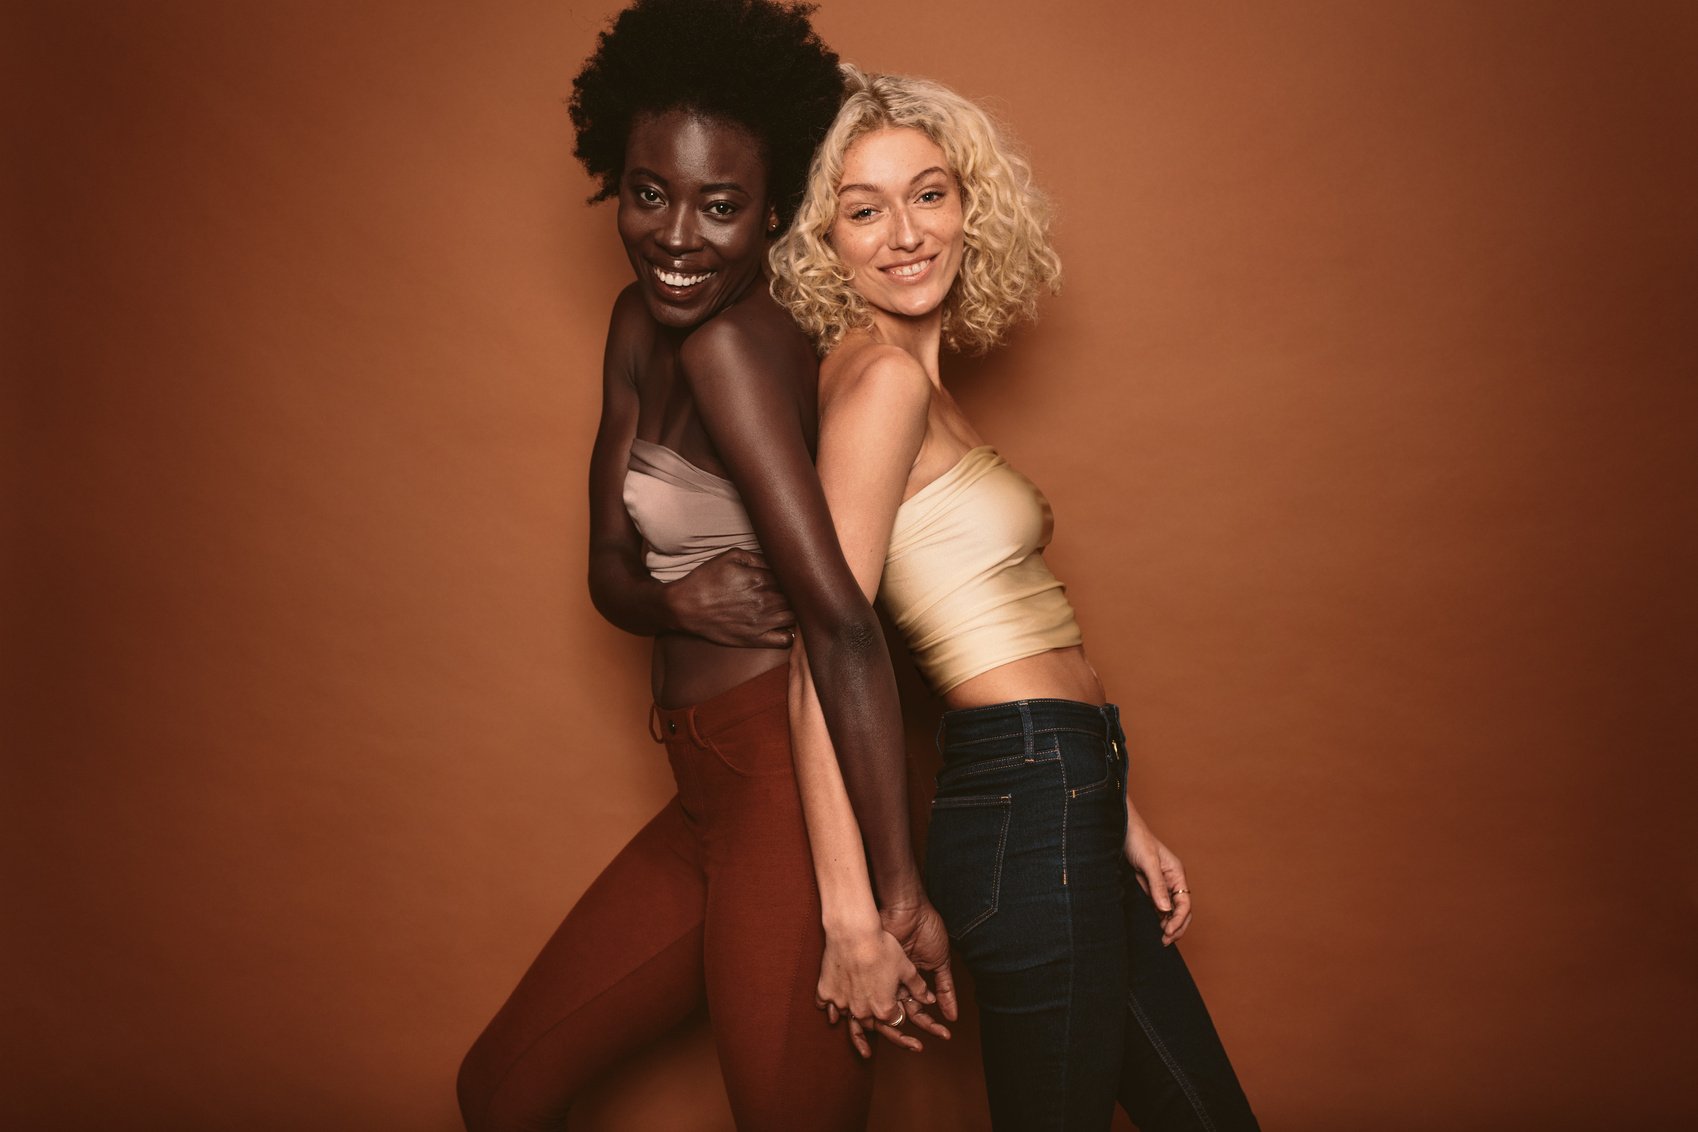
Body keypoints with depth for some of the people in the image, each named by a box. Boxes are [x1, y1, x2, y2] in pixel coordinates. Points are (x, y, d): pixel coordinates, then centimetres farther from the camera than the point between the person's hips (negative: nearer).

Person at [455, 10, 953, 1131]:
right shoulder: (641, 325, 9)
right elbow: (609, 566, 9)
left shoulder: (732, 344, -17)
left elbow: (843, 620, -25)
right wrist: (677, 601, -15)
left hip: (790, 792, -9)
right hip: (713, 800, 9)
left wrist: (894, 896, -26)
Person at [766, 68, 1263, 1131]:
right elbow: (826, 655, -19)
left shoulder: (921, 383, 15)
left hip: (1068, 801, 9)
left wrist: (1121, 817, 15)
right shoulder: (881, 375, -13)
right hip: (1025, 811, -9)